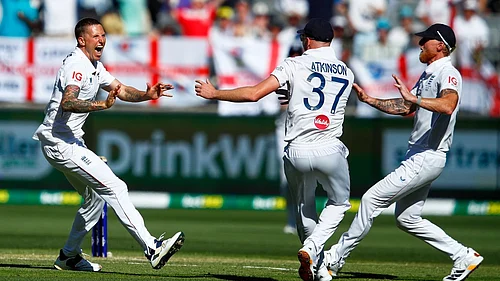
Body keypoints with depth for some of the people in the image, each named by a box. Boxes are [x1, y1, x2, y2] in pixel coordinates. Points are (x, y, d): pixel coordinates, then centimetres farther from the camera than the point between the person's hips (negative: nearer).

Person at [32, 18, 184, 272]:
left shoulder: (94, 67, 14)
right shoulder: (76, 65, -18)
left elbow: (122, 91, 12)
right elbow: (67, 103, -34)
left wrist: (147, 95, -8)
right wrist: (102, 105, -49)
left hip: (71, 142, 11)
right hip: (60, 143, -11)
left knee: (96, 197, 20)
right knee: (113, 187, -17)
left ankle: (69, 256, 27)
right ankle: (151, 249, -23)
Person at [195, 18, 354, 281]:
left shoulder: (295, 65, -1)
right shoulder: (346, 73, 11)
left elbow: (253, 93, -10)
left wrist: (214, 93, 0)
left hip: (296, 152, -1)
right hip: (330, 151, 1)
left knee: (303, 207, 21)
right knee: (339, 202, 20)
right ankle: (312, 247, -4)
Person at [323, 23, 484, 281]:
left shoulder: (448, 74, -14)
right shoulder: (428, 74, 18)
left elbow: (447, 106, -35)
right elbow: (404, 108, 26)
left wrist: (414, 98, -44)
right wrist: (368, 100, 18)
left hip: (427, 158, -11)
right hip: (417, 156, 11)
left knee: (373, 198, -11)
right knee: (407, 219, 14)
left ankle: (336, 258, -4)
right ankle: (463, 257, 15)